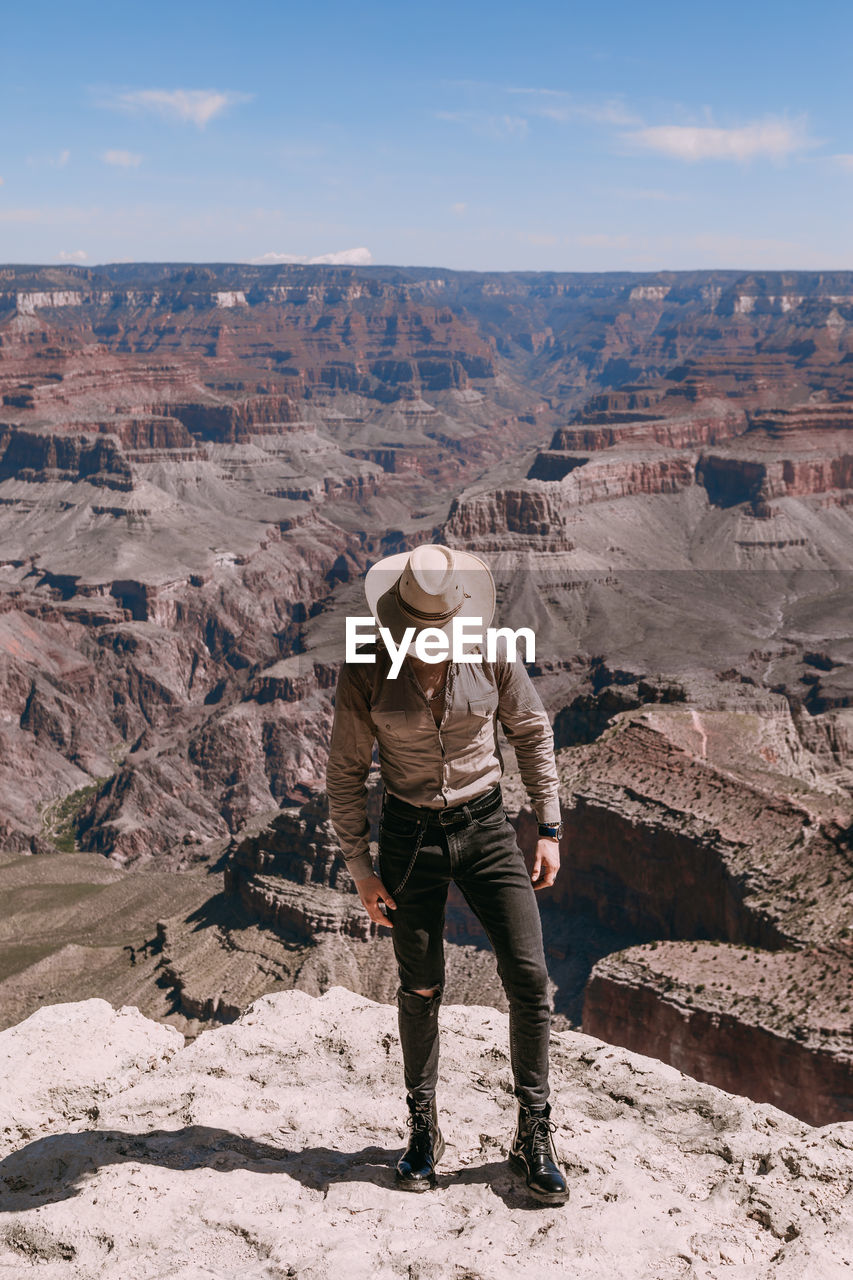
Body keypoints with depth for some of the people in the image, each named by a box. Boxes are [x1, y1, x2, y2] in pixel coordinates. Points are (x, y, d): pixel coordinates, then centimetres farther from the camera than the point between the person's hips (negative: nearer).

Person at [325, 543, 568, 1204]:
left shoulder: (491, 653, -11)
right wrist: (362, 870, -3)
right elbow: (346, 773, -3)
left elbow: (533, 733, 3)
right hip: (411, 834, -1)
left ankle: (534, 1137, 12)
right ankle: (425, 1131, 28)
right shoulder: (367, 672, -13)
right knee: (421, 988, 7)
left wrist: (550, 830, 1)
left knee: (529, 976, -5)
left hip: (486, 827, 1)